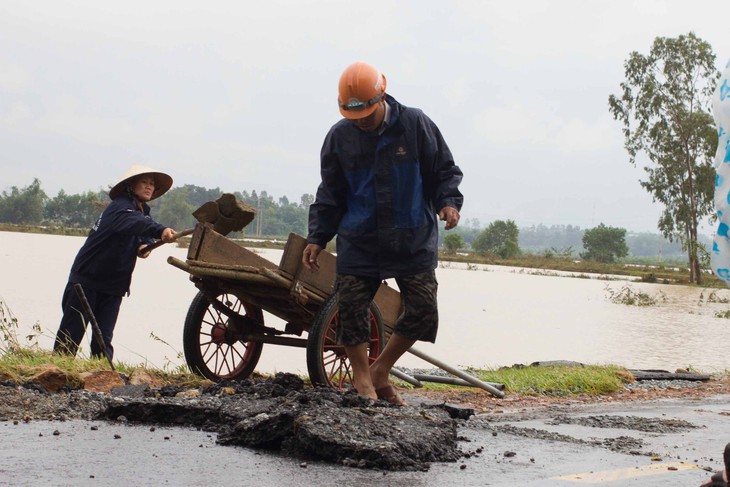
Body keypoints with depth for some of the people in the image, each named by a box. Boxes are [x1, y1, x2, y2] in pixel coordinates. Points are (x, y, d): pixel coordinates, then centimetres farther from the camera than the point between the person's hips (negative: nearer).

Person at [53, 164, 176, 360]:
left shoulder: (143, 211, 10)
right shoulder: (119, 207, -16)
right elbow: (133, 222, -37)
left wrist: (146, 245, -13)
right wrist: (160, 230, -55)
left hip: (113, 286, 7)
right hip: (86, 279, -7)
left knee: (103, 338, 3)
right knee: (71, 333, 0)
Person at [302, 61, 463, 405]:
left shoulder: (415, 125, -4)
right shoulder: (339, 137, 2)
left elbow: (445, 170, 4)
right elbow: (330, 195, 10)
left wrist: (449, 201, -14)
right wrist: (317, 238, 5)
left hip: (414, 241, -1)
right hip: (358, 243, 1)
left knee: (422, 310, -5)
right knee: (350, 307, -6)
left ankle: (380, 372, 13)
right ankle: (361, 377, 13)